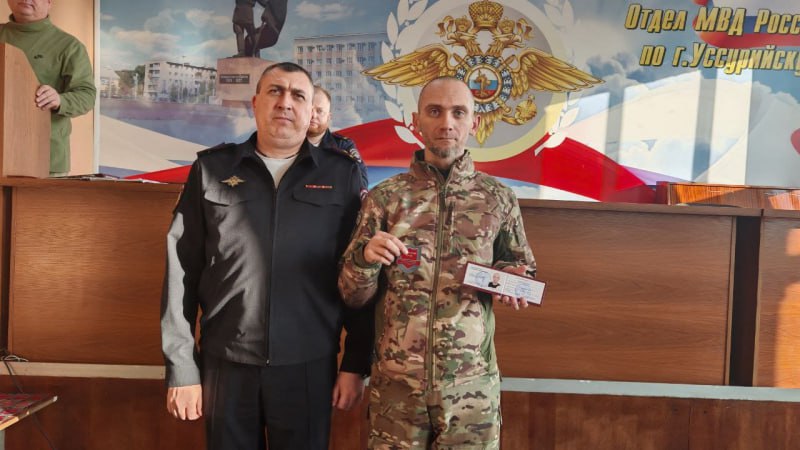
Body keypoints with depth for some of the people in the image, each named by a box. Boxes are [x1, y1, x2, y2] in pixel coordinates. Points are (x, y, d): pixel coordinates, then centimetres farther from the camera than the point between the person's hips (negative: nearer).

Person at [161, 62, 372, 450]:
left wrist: (356, 363, -1)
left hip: (309, 369, 0)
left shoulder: (342, 176, 1)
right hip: (225, 366, 1)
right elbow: (182, 272, 2)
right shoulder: (211, 169, 3)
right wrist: (182, 368, 0)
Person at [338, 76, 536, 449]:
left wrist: (510, 280, -9)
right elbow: (352, 296, 1)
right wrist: (365, 257, -19)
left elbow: (522, 269, 13)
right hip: (395, 381, 0)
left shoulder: (499, 199, 0)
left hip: (472, 383, 0)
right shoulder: (384, 197, -1)